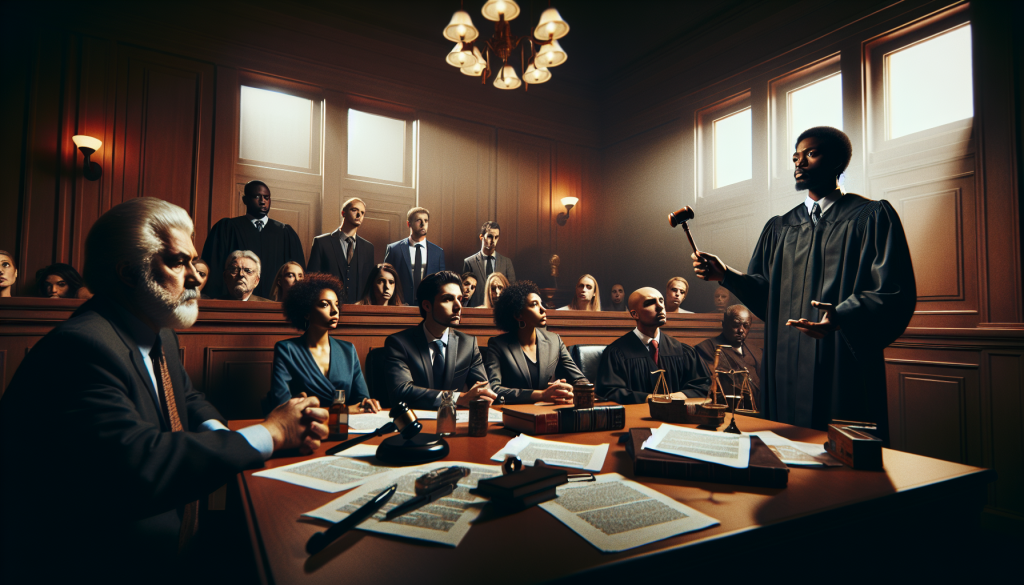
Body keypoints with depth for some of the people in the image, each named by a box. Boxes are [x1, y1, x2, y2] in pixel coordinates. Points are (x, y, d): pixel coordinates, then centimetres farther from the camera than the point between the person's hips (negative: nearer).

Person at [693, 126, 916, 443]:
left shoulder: (872, 216, 2)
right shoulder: (779, 228, 16)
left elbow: (894, 292, -9)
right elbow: (765, 292, 11)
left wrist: (841, 316, -27)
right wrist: (726, 275, -7)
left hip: (846, 372, -4)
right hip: (786, 369, 4)